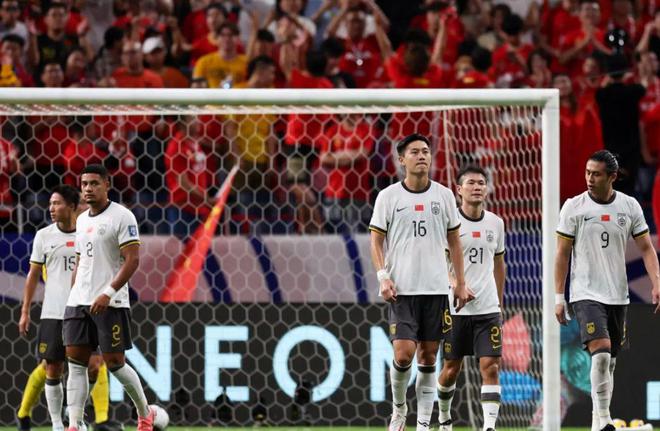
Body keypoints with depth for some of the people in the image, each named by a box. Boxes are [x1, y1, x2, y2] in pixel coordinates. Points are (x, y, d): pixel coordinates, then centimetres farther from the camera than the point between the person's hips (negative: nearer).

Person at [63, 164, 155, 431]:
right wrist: (74, 296, 17)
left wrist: (108, 293, -21)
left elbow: (132, 260, -14)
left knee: (114, 363, -2)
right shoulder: (82, 220, 15)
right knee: (75, 363, -2)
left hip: (110, 303, -7)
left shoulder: (122, 217, -8)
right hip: (78, 302, 7)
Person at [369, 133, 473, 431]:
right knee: (403, 354, -13)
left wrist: (461, 283, 10)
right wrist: (383, 277, -10)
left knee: (428, 357, 3)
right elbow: (376, 241, 4)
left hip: (436, 289, 2)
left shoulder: (443, 195, 7)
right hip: (401, 290, -2)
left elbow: (454, 241, 14)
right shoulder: (388, 197, 0)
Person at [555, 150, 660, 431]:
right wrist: (559, 298, -2)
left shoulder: (629, 206, 3)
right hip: (586, 294, -4)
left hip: (618, 295, 4)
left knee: (610, 361, 9)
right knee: (601, 353, -21)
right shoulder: (574, 207, -4)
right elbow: (562, 254, 0)